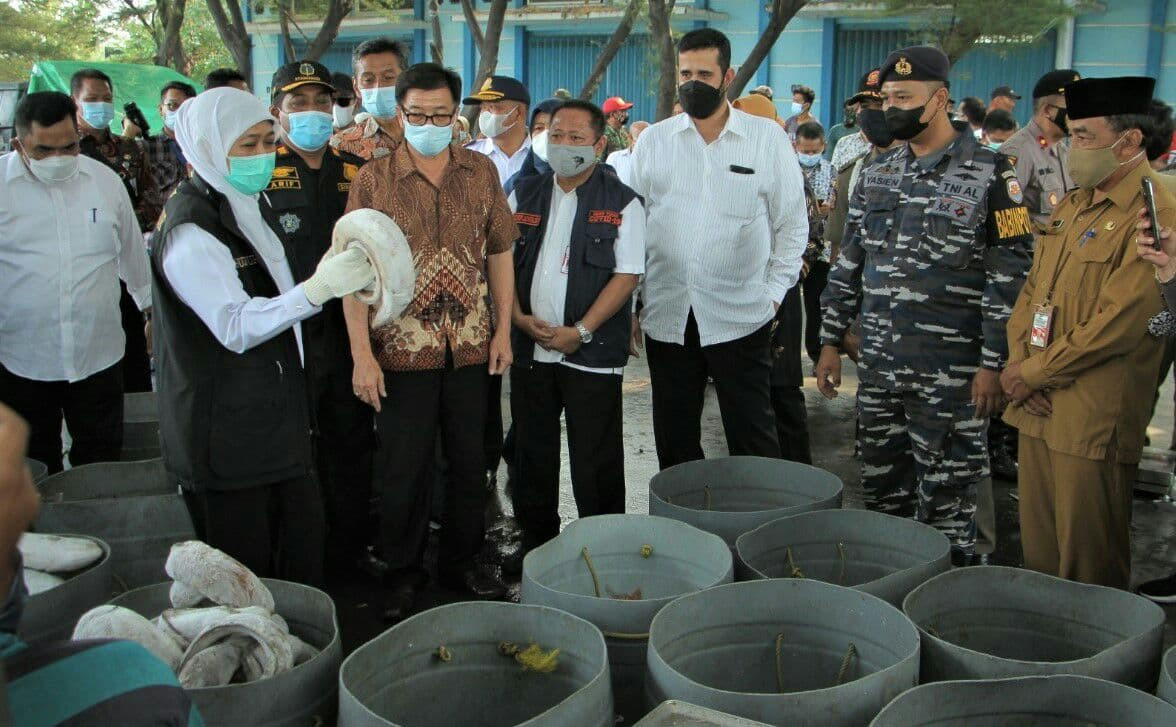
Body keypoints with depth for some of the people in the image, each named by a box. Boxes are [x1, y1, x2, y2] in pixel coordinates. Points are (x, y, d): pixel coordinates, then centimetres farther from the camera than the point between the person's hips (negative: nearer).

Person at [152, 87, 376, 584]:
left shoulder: (248, 208, 13)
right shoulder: (189, 231, -17)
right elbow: (235, 326, -27)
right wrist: (317, 288, -37)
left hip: (277, 420, 9)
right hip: (226, 436, -9)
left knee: (302, 559, 12)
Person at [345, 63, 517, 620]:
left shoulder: (481, 171, 6)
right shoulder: (373, 179, -3)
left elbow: (500, 252, 10)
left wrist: (503, 329, 5)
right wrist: (361, 353, -11)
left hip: (470, 347, 3)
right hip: (403, 349, -3)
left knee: (469, 461, 12)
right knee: (406, 468, 6)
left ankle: (461, 562, 30)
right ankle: (403, 573, 24)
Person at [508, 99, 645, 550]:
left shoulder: (622, 203, -3)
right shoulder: (525, 195, 9)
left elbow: (627, 275, -9)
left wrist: (580, 331, -15)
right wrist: (519, 317, -5)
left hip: (592, 354, -4)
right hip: (529, 348, 4)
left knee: (595, 462, 1)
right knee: (532, 454, 13)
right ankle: (536, 544, 29)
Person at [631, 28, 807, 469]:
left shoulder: (768, 138, 2)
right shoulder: (653, 140, 7)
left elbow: (792, 224, 6)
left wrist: (774, 292, -1)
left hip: (740, 317, -2)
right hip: (666, 317, 3)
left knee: (752, 437, 4)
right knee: (673, 441, 11)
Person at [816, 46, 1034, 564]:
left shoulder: (988, 175, -7)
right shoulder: (876, 173, 11)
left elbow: (1009, 277, -8)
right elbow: (849, 263, 15)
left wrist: (993, 364, -12)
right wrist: (831, 342, 12)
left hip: (951, 371, -5)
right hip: (878, 365, 6)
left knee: (945, 496, 3)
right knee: (881, 487, 14)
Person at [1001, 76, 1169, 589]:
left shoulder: (1156, 215, -13)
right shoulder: (1072, 206, 14)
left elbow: (1119, 322, -20)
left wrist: (1033, 373, -12)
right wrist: (1017, 359, 0)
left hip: (1094, 421, -8)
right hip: (1038, 410, 8)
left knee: (1088, 569, 4)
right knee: (1038, 552, 17)